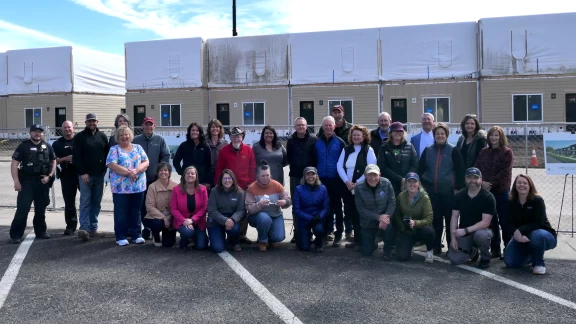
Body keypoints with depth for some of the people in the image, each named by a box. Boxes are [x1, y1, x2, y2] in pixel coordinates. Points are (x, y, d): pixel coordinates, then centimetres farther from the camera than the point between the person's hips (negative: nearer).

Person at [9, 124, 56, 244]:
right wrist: (16, 181, -12)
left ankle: (40, 231, 24)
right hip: (27, 181, -3)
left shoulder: (47, 147, 10)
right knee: (22, 208, -8)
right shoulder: (23, 146, 0)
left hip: (42, 182, 3)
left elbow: (53, 162, 14)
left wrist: (49, 176, -1)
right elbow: (14, 164, -4)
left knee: (41, 209, 12)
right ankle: (16, 235, -1)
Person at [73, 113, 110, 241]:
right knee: (85, 201, -8)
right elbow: (76, 157, -5)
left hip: (99, 175, 4)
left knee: (96, 202, 6)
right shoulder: (79, 137, 0)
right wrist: (82, 173, -11)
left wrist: (104, 169, 3)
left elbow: (107, 154, 13)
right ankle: (84, 228, -10)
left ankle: (93, 228, 11)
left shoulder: (102, 136, 11)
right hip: (85, 174, -4)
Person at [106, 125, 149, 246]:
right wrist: (128, 172, -18)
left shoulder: (138, 148, 12)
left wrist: (136, 170, -15)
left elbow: (146, 162, 3)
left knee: (136, 212, 9)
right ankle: (121, 237, 10)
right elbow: (111, 165, -10)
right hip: (121, 187, -3)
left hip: (138, 186, 3)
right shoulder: (114, 149, 3)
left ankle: (136, 235, 18)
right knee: (121, 213, 1)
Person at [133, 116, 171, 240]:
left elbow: (166, 156, 0)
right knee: (142, 205, 6)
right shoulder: (136, 140, 3)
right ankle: (146, 229, 16)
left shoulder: (160, 140, 3)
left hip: (156, 178, 0)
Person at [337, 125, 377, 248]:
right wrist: (346, 181, -10)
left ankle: (358, 239, 8)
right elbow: (339, 166, 4)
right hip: (347, 187, 4)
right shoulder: (346, 149, 11)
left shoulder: (368, 150, -2)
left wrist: (357, 183, -14)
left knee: (359, 213, -3)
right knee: (349, 212, 6)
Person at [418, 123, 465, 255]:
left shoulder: (453, 150, -1)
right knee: (435, 219, 8)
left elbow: (460, 170, -2)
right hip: (432, 191, 3)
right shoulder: (428, 150, 8)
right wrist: (422, 185, 4)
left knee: (450, 219, 3)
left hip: (449, 191, -2)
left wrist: (458, 188, -7)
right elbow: (420, 169, 11)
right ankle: (436, 247, 18)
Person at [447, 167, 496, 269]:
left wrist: (465, 230, -27)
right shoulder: (459, 195, -1)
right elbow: (454, 217, -1)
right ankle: (472, 251, 19)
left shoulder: (488, 197, -14)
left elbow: (485, 222, -20)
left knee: (480, 235, -40)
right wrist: (453, 238, -10)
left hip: (481, 230, -3)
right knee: (454, 259, -16)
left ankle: (485, 258, -7)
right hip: (463, 233, 3)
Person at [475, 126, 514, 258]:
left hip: (501, 191, -4)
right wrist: (482, 182, -12)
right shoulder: (483, 152, 12)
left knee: (505, 221, -1)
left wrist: (491, 183, -16)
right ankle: (495, 249, 17)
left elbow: (505, 172, -10)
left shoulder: (507, 152, 0)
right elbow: (476, 168, 5)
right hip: (485, 190, 4)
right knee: (491, 221, 9)